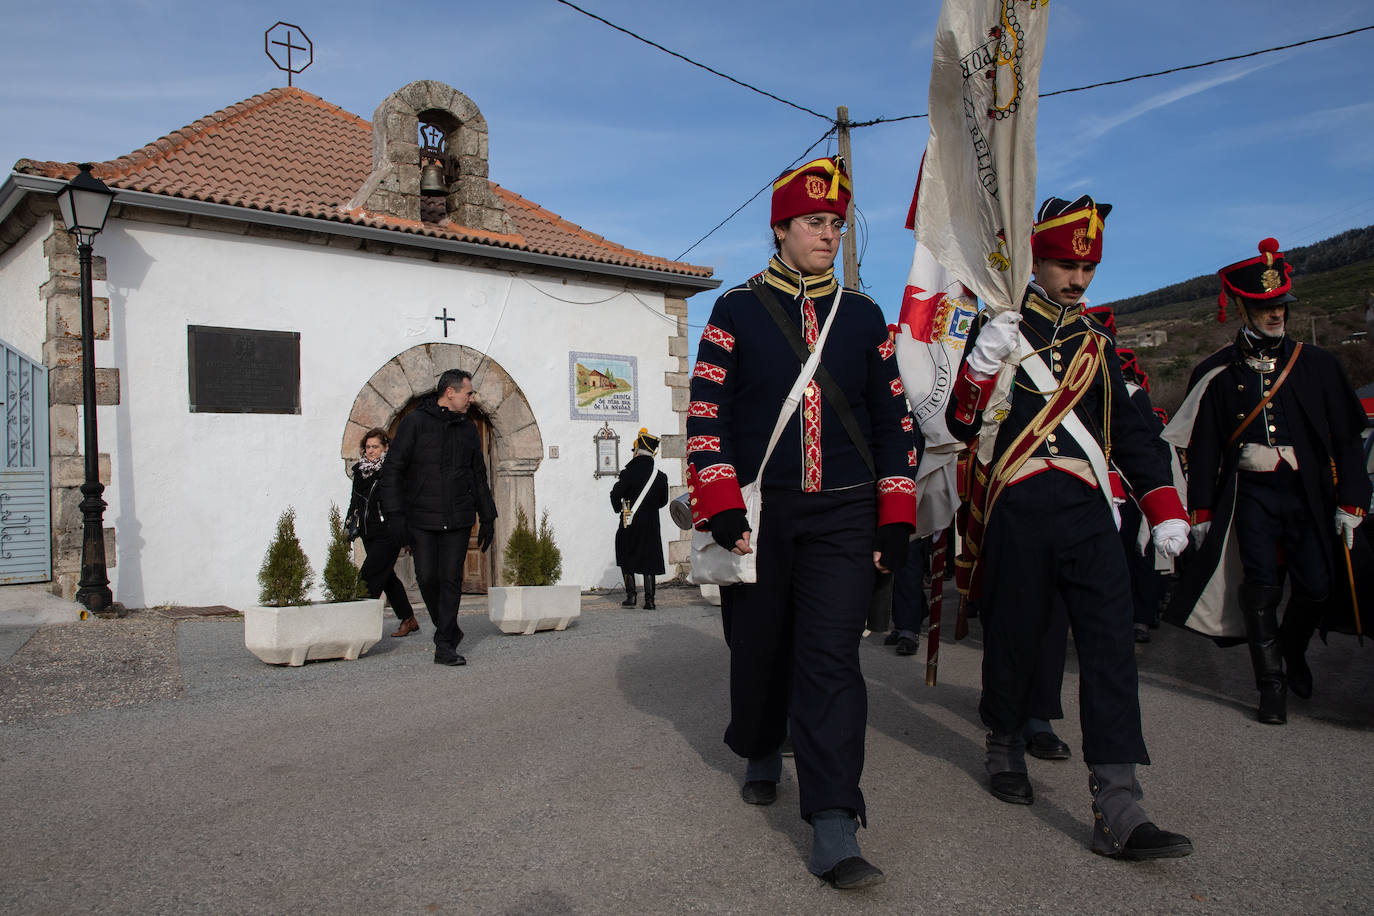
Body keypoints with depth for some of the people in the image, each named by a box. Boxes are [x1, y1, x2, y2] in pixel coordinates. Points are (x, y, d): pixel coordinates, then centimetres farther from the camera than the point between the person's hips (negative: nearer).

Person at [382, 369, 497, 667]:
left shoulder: (467, 429, 13)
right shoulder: (415, 422, -1)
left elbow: (479, 477, 20)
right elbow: (393, 470, -4)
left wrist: (487, 519, 16)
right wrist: (396, 516, -11)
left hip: (458, 519, 3)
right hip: (421, 519, -3)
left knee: (451, 580, -2)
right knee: (427, 578, -1)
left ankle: (445, 646, 3)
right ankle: (449, 629, 23)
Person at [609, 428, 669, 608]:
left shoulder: (628, 474, -13)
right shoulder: (660, 476, -1)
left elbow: (616, 495, -7)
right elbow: (663, 501, 9)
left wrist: (619, 509, 13)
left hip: (629, 524, -3)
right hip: (651, 525, 3)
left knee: (626, 559, 13)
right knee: (649, 560, 8)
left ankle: (631, 595, 7)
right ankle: (649, 599, 4)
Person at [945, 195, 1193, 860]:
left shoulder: (1096, 343, 17)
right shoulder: (999, 330, 3)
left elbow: (1128, 431, 20)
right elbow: (963, 424, -4)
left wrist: (1165, 509, 11)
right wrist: (984, 364, -21)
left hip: (1087, 512, 4)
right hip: (1016, 513, -3)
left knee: (1110, 643, -7)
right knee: (1015, 636, 7)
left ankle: (1117, 811, -6)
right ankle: (1005, 748, 34)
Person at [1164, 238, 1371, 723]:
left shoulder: (1316, 364, 5)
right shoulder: (1218, 373, 1)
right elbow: (1203, 447, 2)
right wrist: (1202, 511, -1)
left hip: (1307, 494, 2)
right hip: (1250, 493, -1)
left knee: (1316, 585, -2)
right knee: (1262, 586, -8)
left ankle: (1292, 650, 31)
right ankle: (1272, 684, 6)